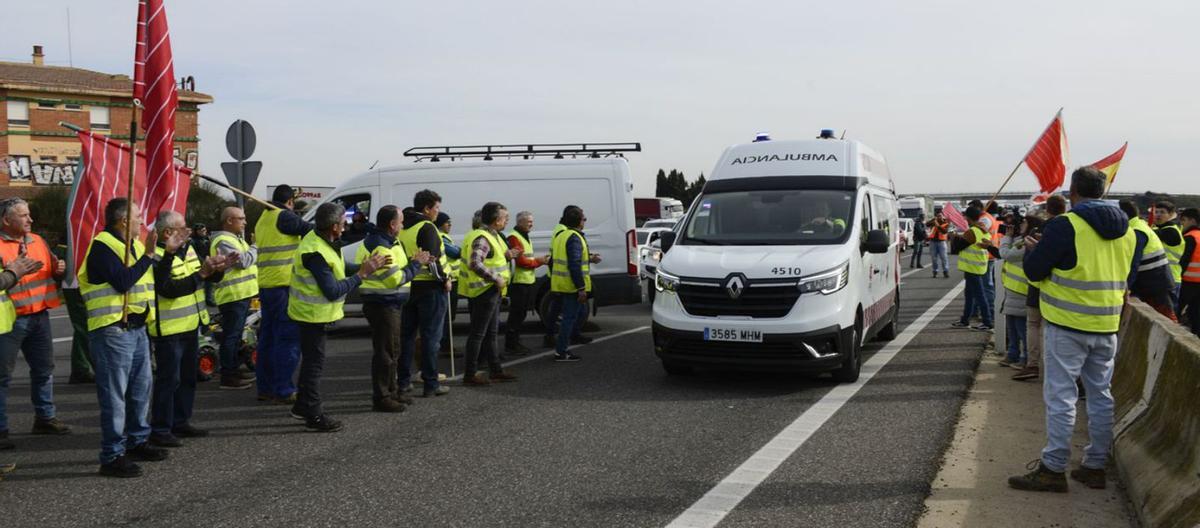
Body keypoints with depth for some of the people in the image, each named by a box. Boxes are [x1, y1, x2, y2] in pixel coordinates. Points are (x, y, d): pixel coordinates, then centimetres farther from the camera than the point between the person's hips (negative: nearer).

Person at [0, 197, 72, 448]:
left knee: (44, 368, 15)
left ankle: (45, 417, 28)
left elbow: (52, 268, 22)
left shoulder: (37, 241, 12)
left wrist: (59, 269, 1)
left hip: (39, 315, 7)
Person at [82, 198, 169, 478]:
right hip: (113, 330, -9)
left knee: (141, 389, 16)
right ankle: (112, 456, -1)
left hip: (137, 327, 9)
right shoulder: (103, 246, -12)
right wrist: (147, 256, -14)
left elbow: (155, 280, 14)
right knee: (114, 394, -6)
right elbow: (123, 281, -22)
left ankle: (137, 441, 29)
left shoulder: (134, 244, 15)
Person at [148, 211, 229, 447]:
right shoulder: (157, 257, -16)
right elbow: (169, 288, -27)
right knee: (169, 379, -5)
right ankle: (160, 430, 3)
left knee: (188, 377, 16)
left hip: (190, 326, 9)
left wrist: (216, 268, -7)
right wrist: (201, 274, -26)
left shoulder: (188, 249, 11)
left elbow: (212, 278, 15)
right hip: (168, 329, -9)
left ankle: (181, 422, 27)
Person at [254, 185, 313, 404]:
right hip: (284, 285, -9)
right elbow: (310, 231, -10)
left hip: (265, 285, 9)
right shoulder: (284, 217, -11)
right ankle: (283, 389, -6)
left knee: (268, 337, 14)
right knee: (289, 339, -6)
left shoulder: (263, 219, 17)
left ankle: (265, 387, 18)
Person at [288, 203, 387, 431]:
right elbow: (333, 291, -28)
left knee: (311, 359, 21)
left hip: (312, 311, 10)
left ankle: (302, 406, 34)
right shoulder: (316, 253, -29)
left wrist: (367, 266, -2)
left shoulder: (318, 239, 2)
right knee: (314, 362, -1)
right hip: (312, 313, -10)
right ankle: (313, 416, 8)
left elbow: (337, 271, 7)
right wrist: (362, 274, -23)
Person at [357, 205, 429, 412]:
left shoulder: (384, 242, 14)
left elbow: (394, 271, 16)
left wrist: (415, 263, 5)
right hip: (383, 305, -11)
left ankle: (391, 391, 30)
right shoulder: (380, 247, -20)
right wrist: (416, 264, -12)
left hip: (388, 304, 11)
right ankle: (381, 398, 2)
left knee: (392, 351, 19)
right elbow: (395, 279, -22)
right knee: (385, 352, -5)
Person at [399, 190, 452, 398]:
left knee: (406, 334, 14)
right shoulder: (427, 228, -13)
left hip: (407, 286, 8)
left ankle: (402, 381, 18)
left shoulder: (403, 229, 12)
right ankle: (430, 384, 1)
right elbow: (432, 258, -20)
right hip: (430, 287, -7)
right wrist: (444, 279, -11)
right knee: (430, 336, -2)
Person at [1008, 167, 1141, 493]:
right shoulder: (1127, 229, 8)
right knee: (1101, 396, 13)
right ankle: (1095, 466, 19)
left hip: (1068, 325, -6)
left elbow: (1034, 271, -9)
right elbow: (1128, 277, 18)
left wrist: (1034, 249, 11)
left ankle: (1053, 469, 0)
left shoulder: (1064, 226, -14)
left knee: (1060, 396, -2)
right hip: (1107, 326, 6)